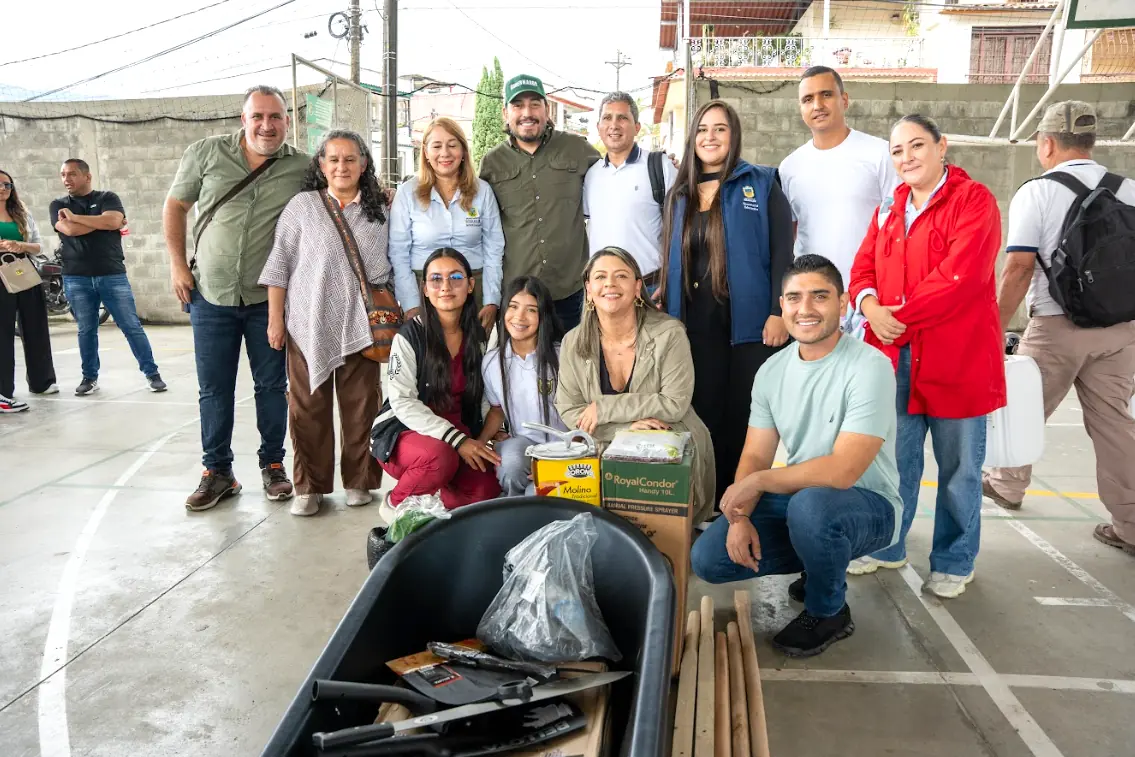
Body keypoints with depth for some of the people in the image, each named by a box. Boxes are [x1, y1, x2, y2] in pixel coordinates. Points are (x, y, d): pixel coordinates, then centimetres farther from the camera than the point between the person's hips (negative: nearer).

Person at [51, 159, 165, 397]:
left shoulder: (108, 198, 6)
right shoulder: (58, 205, 9)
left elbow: (113, 221, -14)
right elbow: (70, 230, -10)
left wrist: (75, 216, -6)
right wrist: (102, 221, -3)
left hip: (113, 275, -2)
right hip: (76, 279, 2)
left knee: (132, 327, -1)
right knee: (86, 331, 8)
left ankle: (151, 373, 4)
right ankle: (90, 378, 18)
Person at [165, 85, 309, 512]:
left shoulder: (302, 168, -3)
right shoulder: (206, 153, -1)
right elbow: (175, 206, 8)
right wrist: (178, 265, 2)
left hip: (268, 299, -1)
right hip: (211, 295, 1)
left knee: (272, 385, 8)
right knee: (214, 390, 8)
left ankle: (273, 464, 24)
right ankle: (217, 472, 20)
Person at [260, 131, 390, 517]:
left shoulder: (380, 210, 9)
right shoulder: (301, 205, 3)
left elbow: (394, 264, 13)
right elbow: (280, 263, 3)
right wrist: (275, 318, -2)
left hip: (360, 325, 1)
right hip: (309, 324, -1)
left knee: (360, 406, 3)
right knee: (308, 406, 3)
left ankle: (359, 480, 17)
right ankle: (309, 486, 14)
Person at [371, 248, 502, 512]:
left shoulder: (478, 336, 3)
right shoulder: (410, 336, -12)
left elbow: (479, 397, 9)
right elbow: (403, 402, -17)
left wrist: (480, 441, -8)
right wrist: (457, 440, -25)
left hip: (461, 433, 5)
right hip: (405, 431, -4)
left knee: (486, 490, -21)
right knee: (439, 457, -37)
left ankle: (425, 498, 9)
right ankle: (397, 503, -5)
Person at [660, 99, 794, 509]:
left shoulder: (761, 184, 2)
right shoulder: (679, 195, 15)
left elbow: (782, 252, -4)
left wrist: (779, 312, -12)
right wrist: (664, 306, 11)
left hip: (750, 322, -3)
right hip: (696, 325, 4)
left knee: (746, 419, 2)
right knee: (703, 415, 6)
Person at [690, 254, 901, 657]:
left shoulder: (869, 367, -20)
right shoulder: (772, 371, 0)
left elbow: (843, 471, -28)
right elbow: (755, 457, 1)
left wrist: (757, 481, -20)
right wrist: (740, 516, -17)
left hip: (868, 504, -6)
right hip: (798, 499, 6)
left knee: (809, 504, -39)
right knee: (707, 557, -7)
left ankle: (829, 613, -7)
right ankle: (819, 568, 17)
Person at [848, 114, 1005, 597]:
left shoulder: (974, 200, -6)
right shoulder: (889, 208, 15)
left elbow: (959, 275, -17)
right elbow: (864, 266, 10)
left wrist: (898, 317, -17)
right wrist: (870, 307, -12)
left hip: (956, 357, -5)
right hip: (893, 356, 5)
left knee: (958, 467, 7)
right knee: (895, 460, 14)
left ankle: (953, 563, 24)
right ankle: (886, 547, 31)